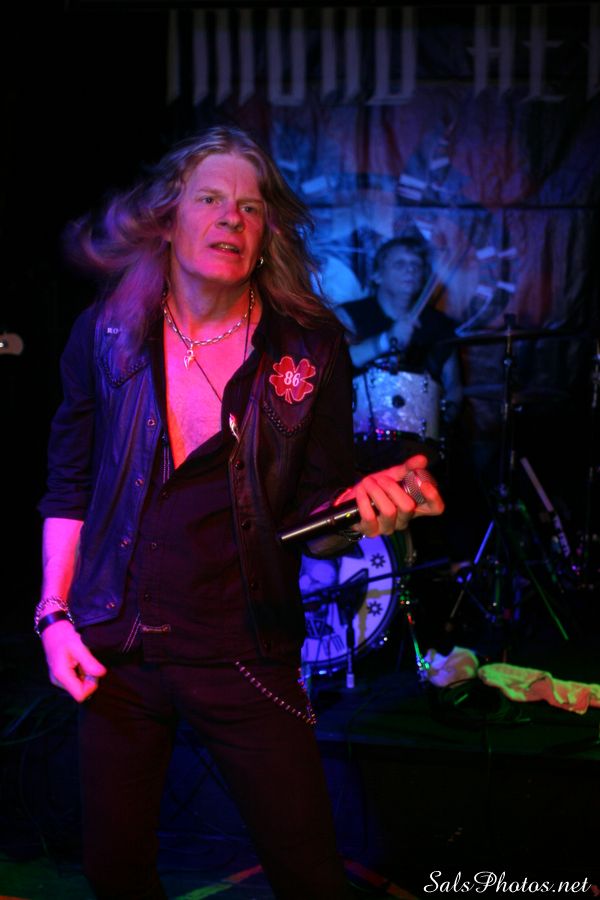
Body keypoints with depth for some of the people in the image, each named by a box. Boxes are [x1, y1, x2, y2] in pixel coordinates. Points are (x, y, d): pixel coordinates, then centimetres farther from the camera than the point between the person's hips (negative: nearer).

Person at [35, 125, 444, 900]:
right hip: (115, 648, 2)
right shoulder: (106, 332, -1)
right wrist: (54, 612, -1)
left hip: (244, 655, -1)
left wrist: (358, 507, -24)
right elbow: (69, 484, 6)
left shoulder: (309, 348, -5)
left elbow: (313, 518, -3)